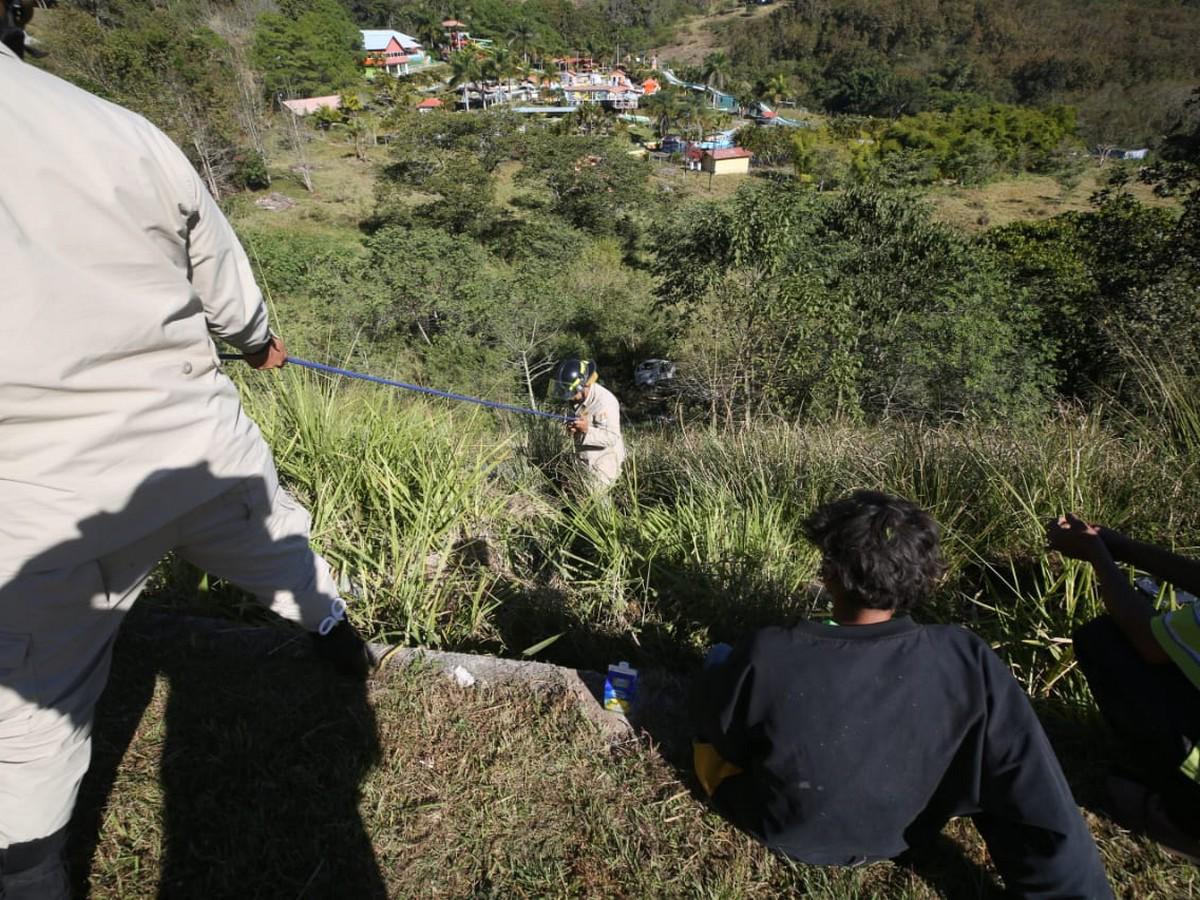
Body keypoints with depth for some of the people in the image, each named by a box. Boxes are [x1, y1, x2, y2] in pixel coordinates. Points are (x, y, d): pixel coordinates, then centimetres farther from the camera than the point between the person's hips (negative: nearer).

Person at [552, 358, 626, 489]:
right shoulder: (579, 397, -1)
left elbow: (612, 438, -26)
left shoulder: (605, 402, -27)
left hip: (603, 464, -8)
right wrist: (573, 428, -9)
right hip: (584, 461, 8)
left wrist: (587, 430, -40)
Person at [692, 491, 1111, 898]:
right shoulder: (967, 662, -29)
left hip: (784, 834, -2)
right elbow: (1047, 817, -24)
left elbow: (716, 726, -13)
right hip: (900, 836, 3)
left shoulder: (768, 658, -35)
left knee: (716, 663, 18)